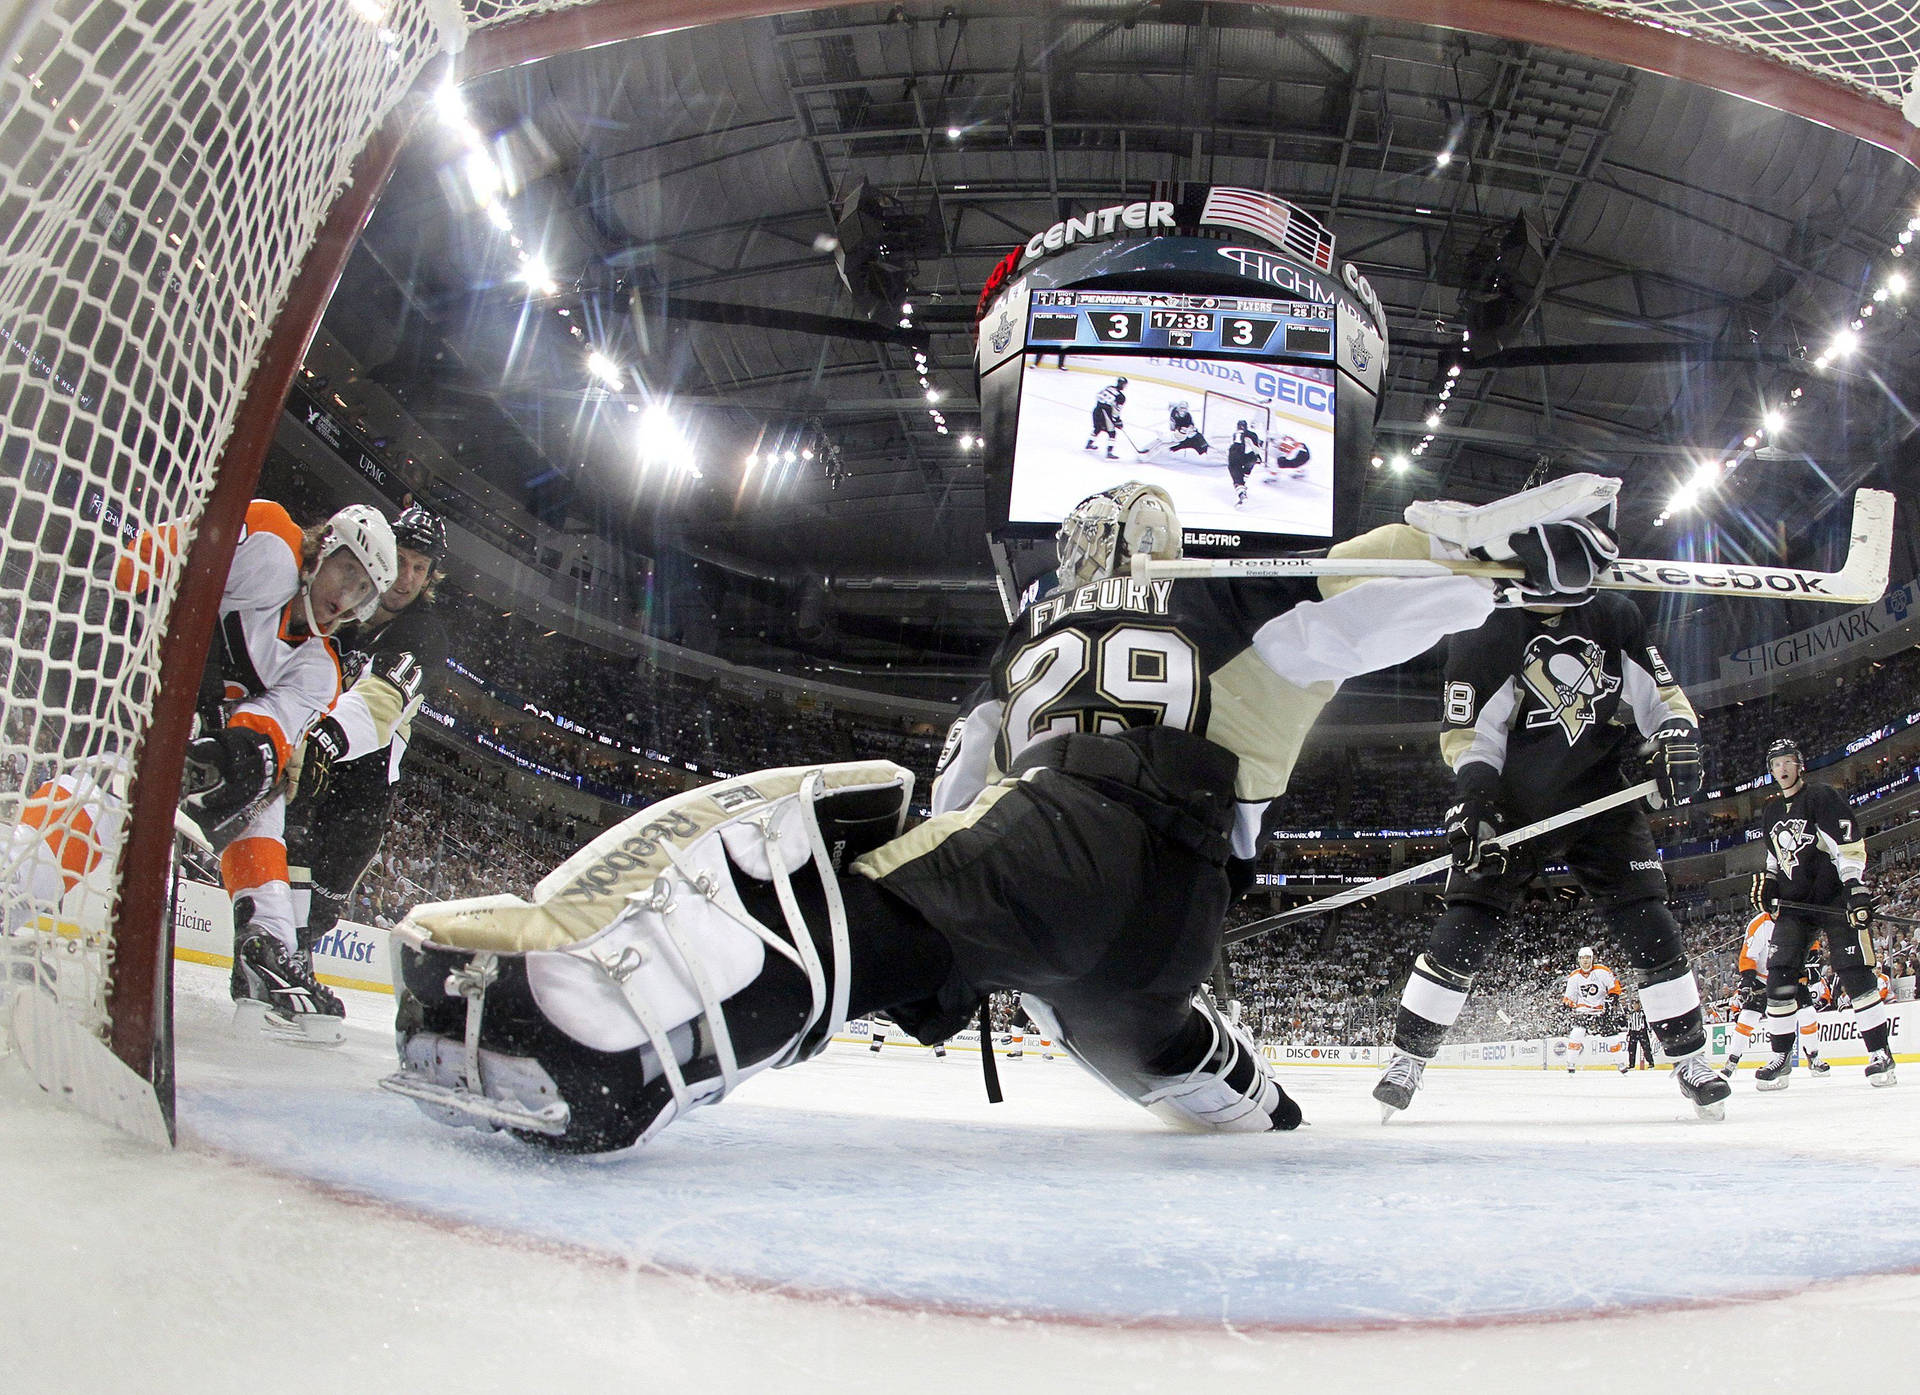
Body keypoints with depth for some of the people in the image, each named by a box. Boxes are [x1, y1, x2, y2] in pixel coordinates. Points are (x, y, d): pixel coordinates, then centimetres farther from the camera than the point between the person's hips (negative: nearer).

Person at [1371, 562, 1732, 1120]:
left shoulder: (1613, 617, 0)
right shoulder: (1483, 632, -10)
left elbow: (1658, 691, 7)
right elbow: (1467, 729, -10)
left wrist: (1676, 737, -13)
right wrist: (1475, 789, -25)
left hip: (1598, 797, 3)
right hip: (1513, 804, -2)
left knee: (1649, 924, -4)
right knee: (1466, 926, -10)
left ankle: (1690, 1058, 10)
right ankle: (1407, 1058, 0)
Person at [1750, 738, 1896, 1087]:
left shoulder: (1821, 797, -6)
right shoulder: (1769, 812, 15)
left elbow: (1850, 846, -14)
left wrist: (1857, 890, -23)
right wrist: (1767, 883, 9)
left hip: (1834, 898, -6)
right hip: (1793, 903, 6)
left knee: (1855, 972, -12)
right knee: (1779, 974, -5)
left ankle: (1880, 1052, -5)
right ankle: (1780, 1057, -1)